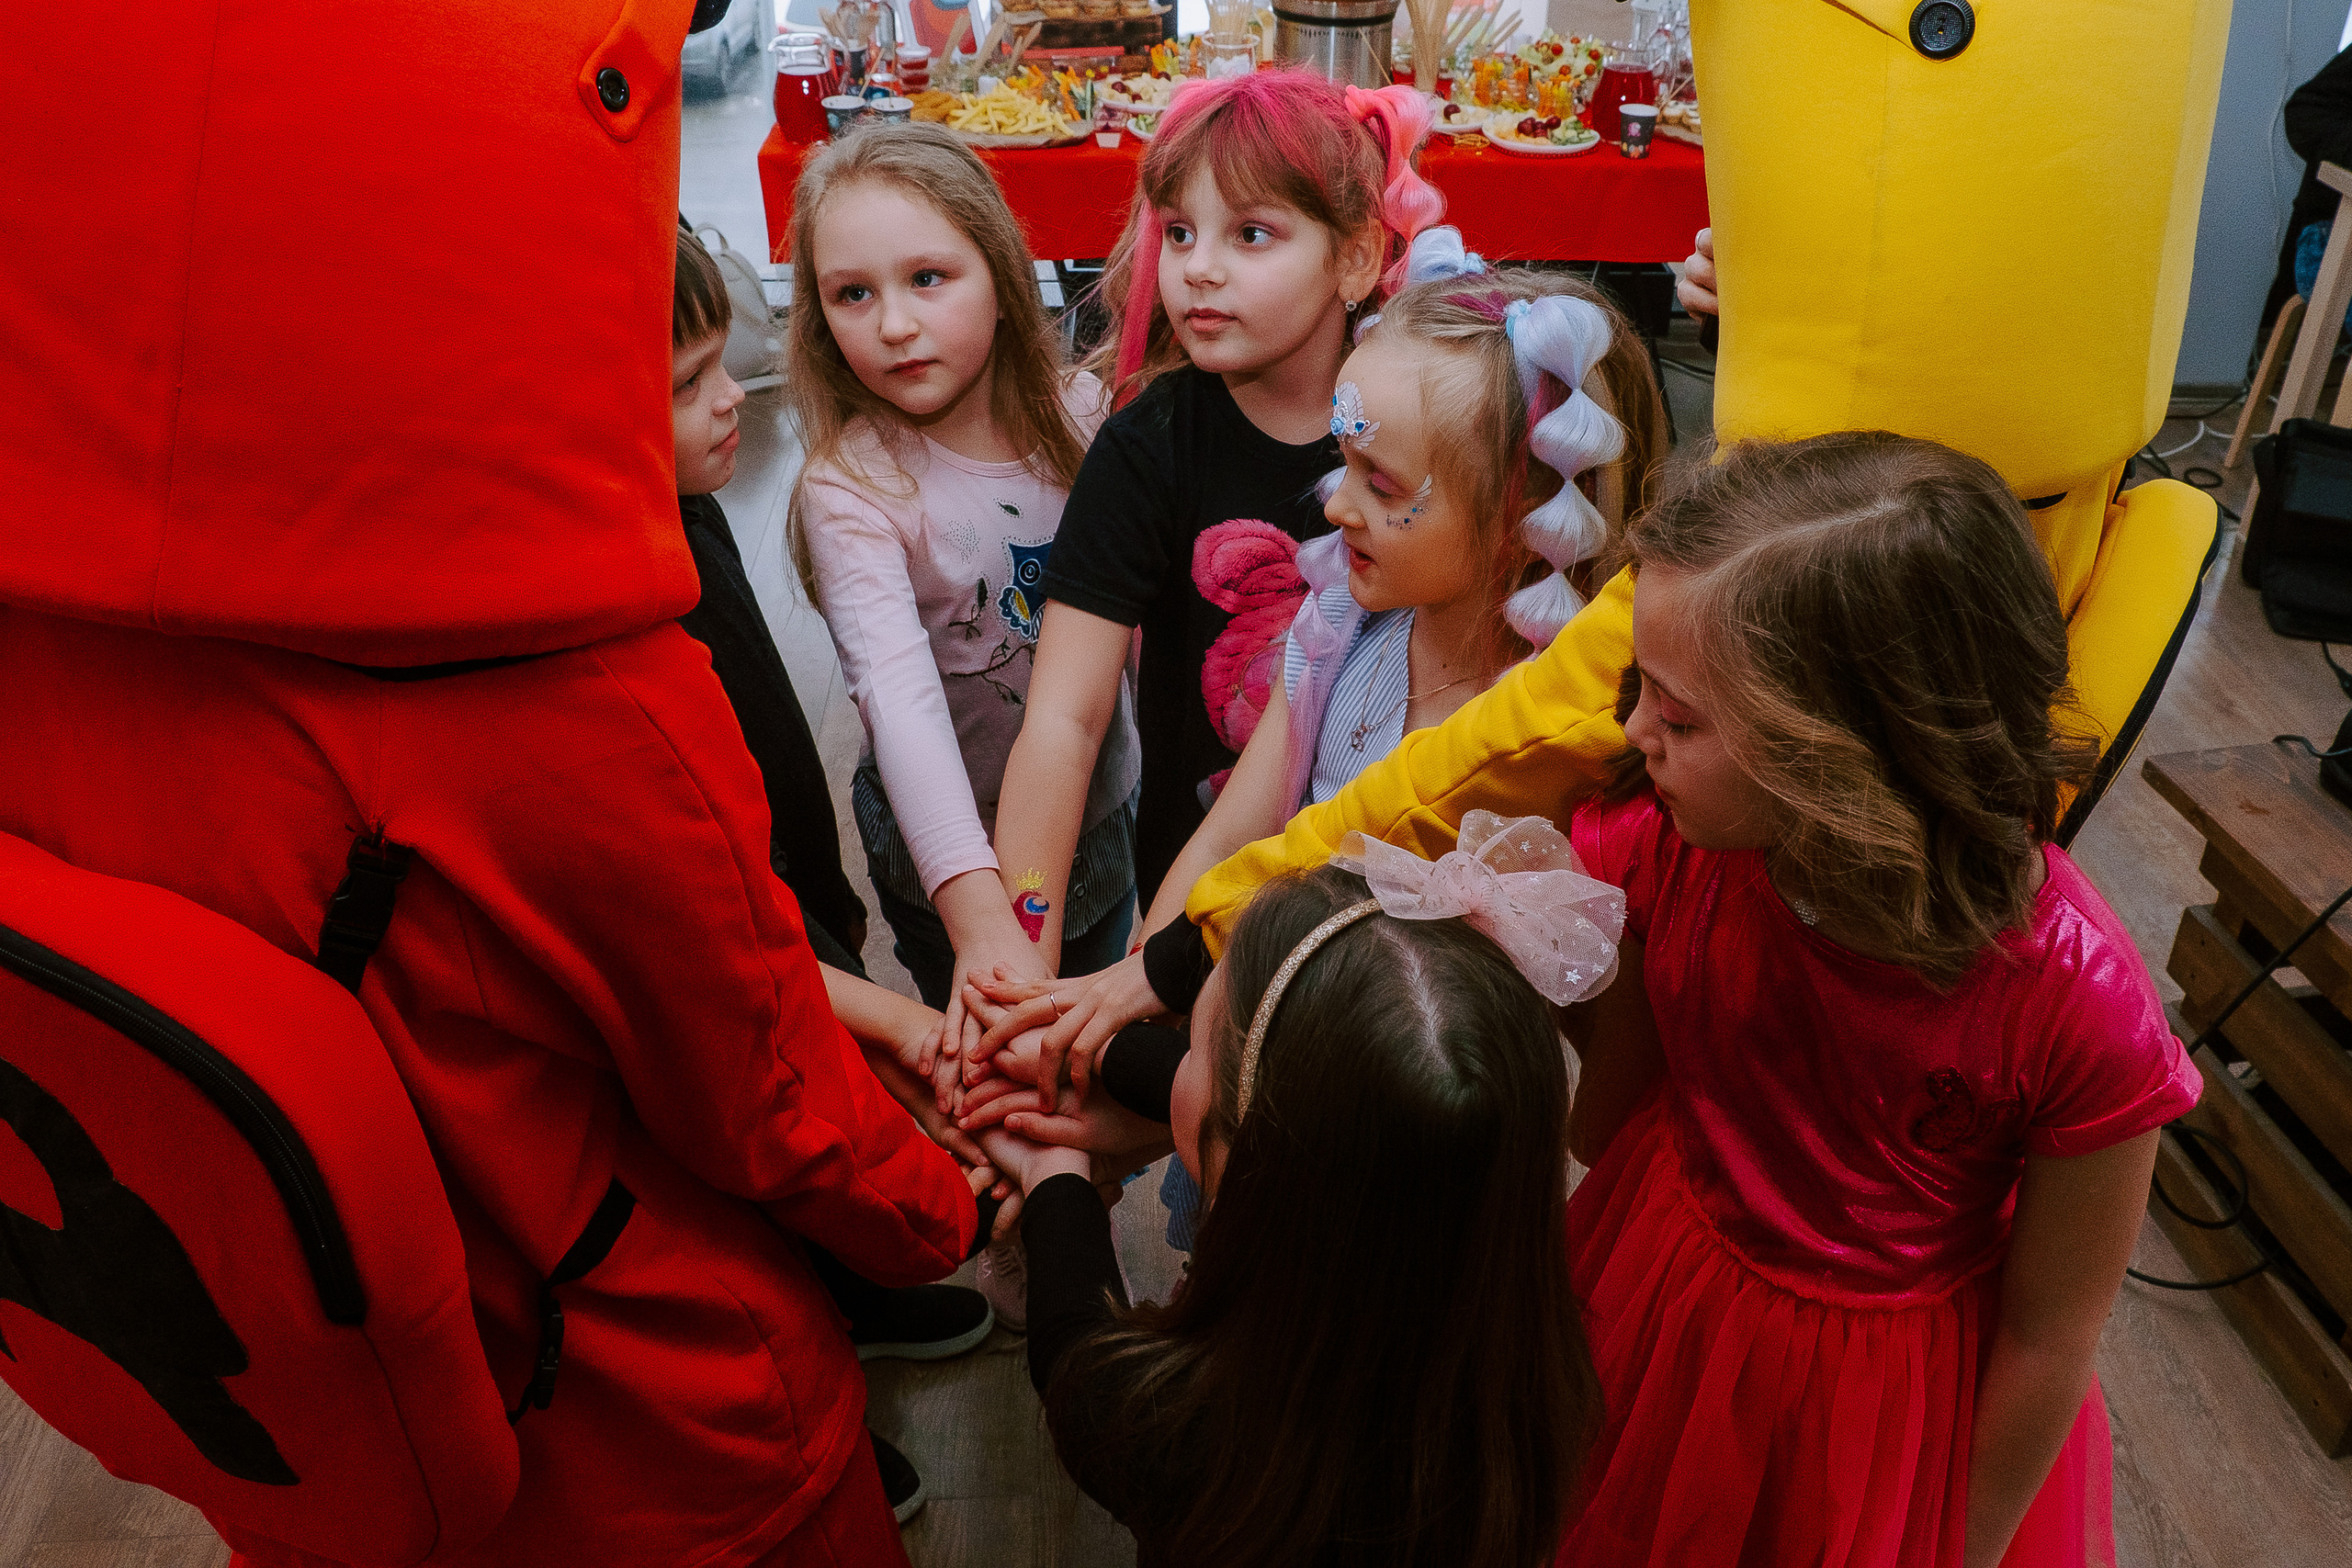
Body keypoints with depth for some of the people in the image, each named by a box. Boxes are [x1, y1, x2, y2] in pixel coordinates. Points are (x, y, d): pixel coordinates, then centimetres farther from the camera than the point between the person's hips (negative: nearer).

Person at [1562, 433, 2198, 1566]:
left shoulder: (2077, 1003, -31)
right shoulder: (1656, 844, -21)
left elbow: (2046, 1341, -15)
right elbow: (1606, 1129, -7)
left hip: (1888, 1413, -2)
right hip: (1658, 1340, 3)